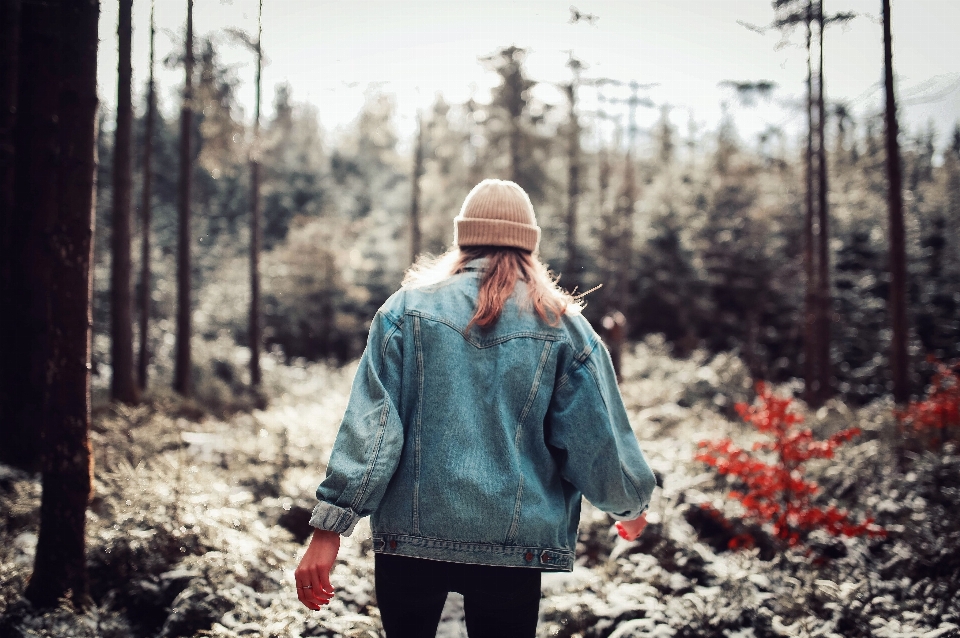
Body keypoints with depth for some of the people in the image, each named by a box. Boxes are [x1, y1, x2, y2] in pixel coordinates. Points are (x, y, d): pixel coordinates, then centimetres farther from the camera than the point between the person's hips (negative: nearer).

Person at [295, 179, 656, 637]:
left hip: (410, 533, 1)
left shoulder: (408, 307, -1)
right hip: (515, 546, 0)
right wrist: (631, 505, 21)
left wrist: (329, 528, -7)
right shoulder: (563, 326, 0)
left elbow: (368, 424, -7)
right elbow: (598, 442, 1)